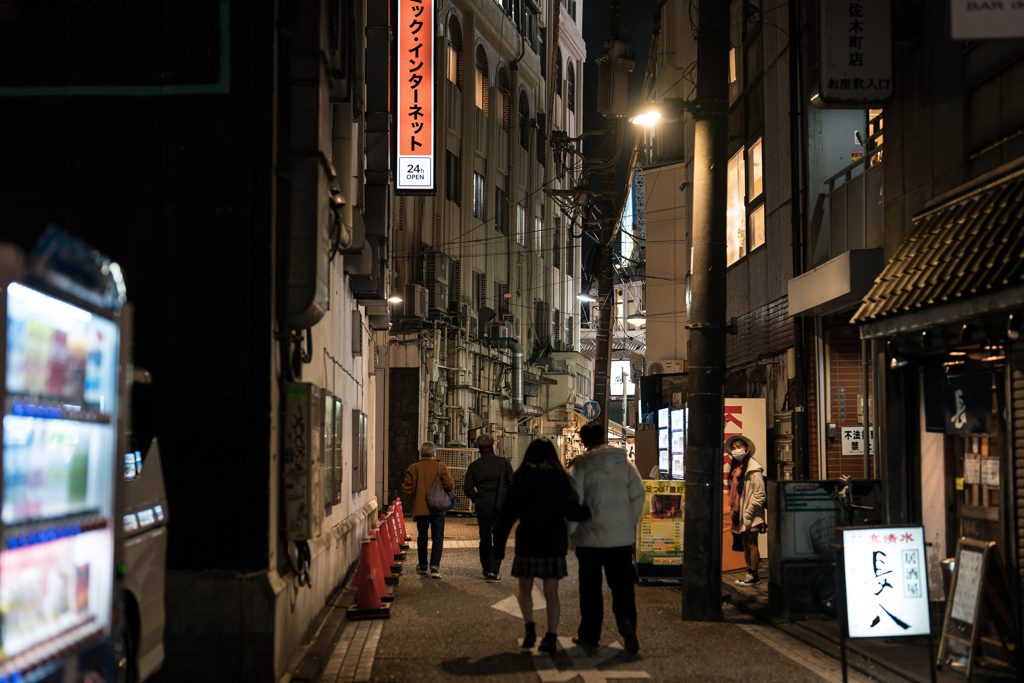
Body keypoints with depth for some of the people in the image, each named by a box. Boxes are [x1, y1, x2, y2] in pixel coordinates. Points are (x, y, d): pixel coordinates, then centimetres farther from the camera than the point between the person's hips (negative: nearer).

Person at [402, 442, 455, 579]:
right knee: (437, 538, 0)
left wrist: (412, 504, 12)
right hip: (437, 510, -2)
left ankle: (422, 566, 24)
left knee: (422, 537, 16)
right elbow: (450, 485, -10)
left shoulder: (413, 468, 2)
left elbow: (406, 489, -1)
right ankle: (435, 566, -13)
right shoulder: (440, 467, -2)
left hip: (420, 510, 2)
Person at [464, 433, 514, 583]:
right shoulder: (503, 463, -3)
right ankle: (493, 572, -8)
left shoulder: (473, 466, 2)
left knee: (485, 538, 17)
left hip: (483, 507, 2)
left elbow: (468, 489, 1)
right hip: (501, 506, -2)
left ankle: (486, 569, 26)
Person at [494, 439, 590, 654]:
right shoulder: (560, 479, 0)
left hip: (527, 541, -1)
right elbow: (571, 510, -11)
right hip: (555, 542, 1)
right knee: (551, 592, 7)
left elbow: (507, 515, -1)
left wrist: (499, 547, 3)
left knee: (525, 588, 16)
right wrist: (591, 512, 6)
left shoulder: (520, 480, 0)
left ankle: (530, 627, -2)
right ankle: (551, 637, 5)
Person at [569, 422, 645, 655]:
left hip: (591, 537, -2)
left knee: (590, 587, 9)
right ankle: (626, 621, -18)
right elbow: (638, 495, 2)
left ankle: (589, 634, 15)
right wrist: (631, 523, 14)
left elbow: (574, 499, -11)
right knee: (622, 584, 6)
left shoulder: (581, 466, -7)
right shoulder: (625, 463, 3)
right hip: (622, 535, 2)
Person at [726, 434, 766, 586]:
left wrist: (747, 514, -16)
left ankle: (753, 576, 4)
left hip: (751, 514, -8)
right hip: (740, 513, 8)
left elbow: (759, 495, -16)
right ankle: (749, 573, 18)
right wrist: (735, 511, 12)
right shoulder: (737, 467, 14)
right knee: (745, 544, 11)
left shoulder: (753, 468, -13)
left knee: (751, 544, -3)